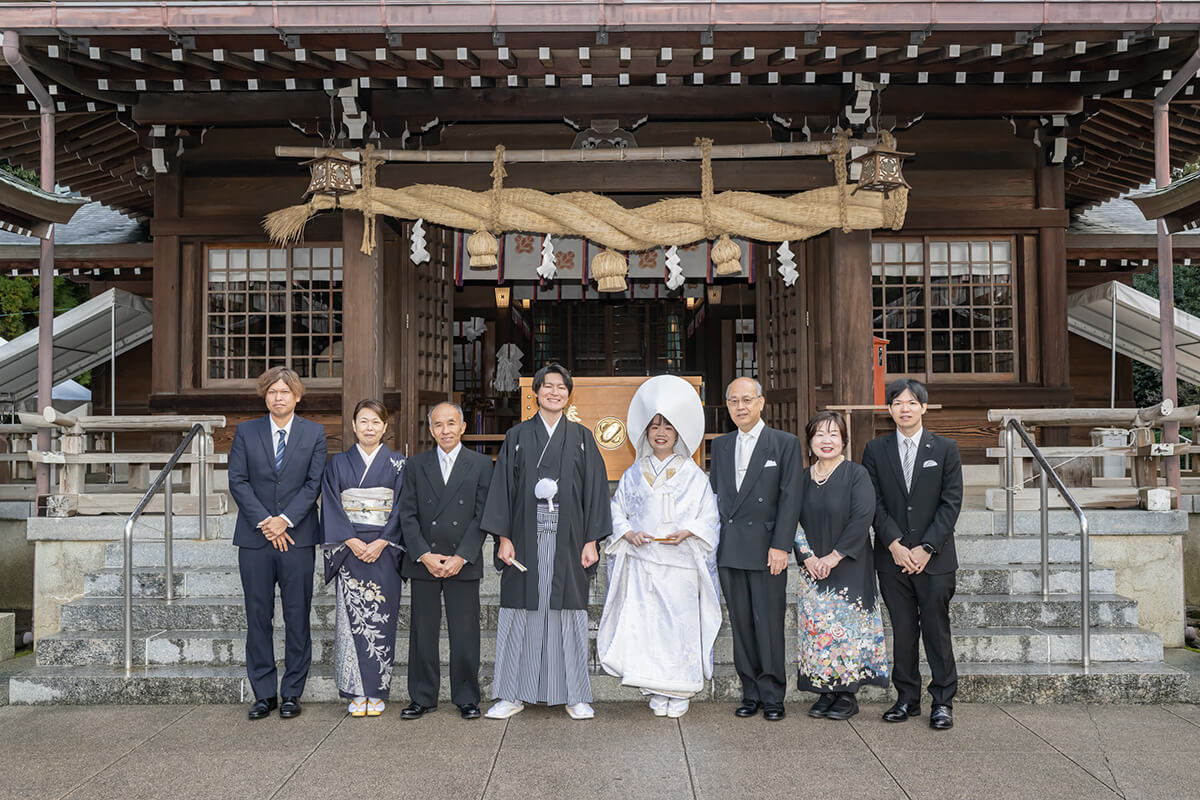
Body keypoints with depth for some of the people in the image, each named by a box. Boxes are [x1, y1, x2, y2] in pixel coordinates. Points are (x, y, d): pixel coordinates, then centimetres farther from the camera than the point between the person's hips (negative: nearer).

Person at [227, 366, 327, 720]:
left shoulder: (314, 433, 5)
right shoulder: (245, 432, 7)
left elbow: (314, 483, -1)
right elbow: (237, 481, 1)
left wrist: (285, 520, -12)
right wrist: (265, 522, -9)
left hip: (298, 537, -1)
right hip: (255, 538, 1)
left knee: (297, 617, 3)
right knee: (258, 617, 5)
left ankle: (291, 693, 13)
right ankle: (263, 694, 15)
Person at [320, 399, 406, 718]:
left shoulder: (397, 464, 5)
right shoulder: (338, 463, 8)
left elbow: (402, 509, -1)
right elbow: (331, 507, 1)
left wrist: (380, 543, -12)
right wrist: (352, 541, -11)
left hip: (384, 551, -1)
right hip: (350, 552, 1)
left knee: (380, 618, -1)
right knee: (352, 617, -1)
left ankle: (377, 692, 7)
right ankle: (357, 692, 7)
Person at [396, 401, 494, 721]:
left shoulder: (481, 464, 3)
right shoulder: (416, 465, 8)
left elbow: (482, 515, -2)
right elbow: (407, 515, 3)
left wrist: (461, 557, -10)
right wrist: (425, 555, -8)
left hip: (464, 562, -1)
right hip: (423, 562, 1)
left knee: (465, 634, 2)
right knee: (423, 632, 6)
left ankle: (467, 699, 14)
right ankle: (422, 698, 17)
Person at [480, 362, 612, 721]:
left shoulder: (581, 437, 8)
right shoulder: (517, 436, 7)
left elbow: (595, 489, 5)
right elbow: (503, 487, 4)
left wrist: (592, 540, -2)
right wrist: (503, 537, -5)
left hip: (567, 539, 0)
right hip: (525, 538, 0)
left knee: (568, 611, 3)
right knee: (521, 612, 3)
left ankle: (574, 695, 14)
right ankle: (514, 694, 14)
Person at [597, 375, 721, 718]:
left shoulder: (693, 475, 5)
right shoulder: (634, 474, 11)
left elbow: (708, 518, 4)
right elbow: (617, 511, 14)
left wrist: (686, 532, -14)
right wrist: (628, 533, -5)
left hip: (680, 562, -2)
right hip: (641, 561, 2)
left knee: (681, 622, -3)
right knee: (644, 624, -3)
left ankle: (679, 692, 11)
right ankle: (657, 692, 10)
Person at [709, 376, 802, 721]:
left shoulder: (785, 444, 0)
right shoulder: (720, 445, 14)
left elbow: (790, 498, -5)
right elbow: (714, 495, 15)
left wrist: (780, 546, -12)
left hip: (766, 550, -4)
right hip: (729, 551, 4)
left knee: (769, 624, 0)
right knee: (741, 624, 8)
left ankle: (772, 696, 11)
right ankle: (751, 693, 18)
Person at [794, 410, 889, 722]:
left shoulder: (857, 474, -6)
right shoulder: (803, 479, 9)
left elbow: (862, 518, -15)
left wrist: (834, 556, -17)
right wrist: (807, 557, -7)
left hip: (849, 566, -4)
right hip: (813, 567, 4)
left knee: (847, 624, -3)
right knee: (817, 626, 5)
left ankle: (848, 694, 7)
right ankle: (826, 692, 15)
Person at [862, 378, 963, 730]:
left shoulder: (945, 449, 3)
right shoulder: (875, 450, 6)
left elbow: (951, 503, -3)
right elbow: (874, 503, 1)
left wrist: (926, 547, -11)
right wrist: (895, 545, -11)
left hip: (934, 556, -1)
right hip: (892, 556, 1)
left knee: (936, 629, 2)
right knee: (902, 631, 7)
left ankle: (942, 701, 12)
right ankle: (907, 698, 17)